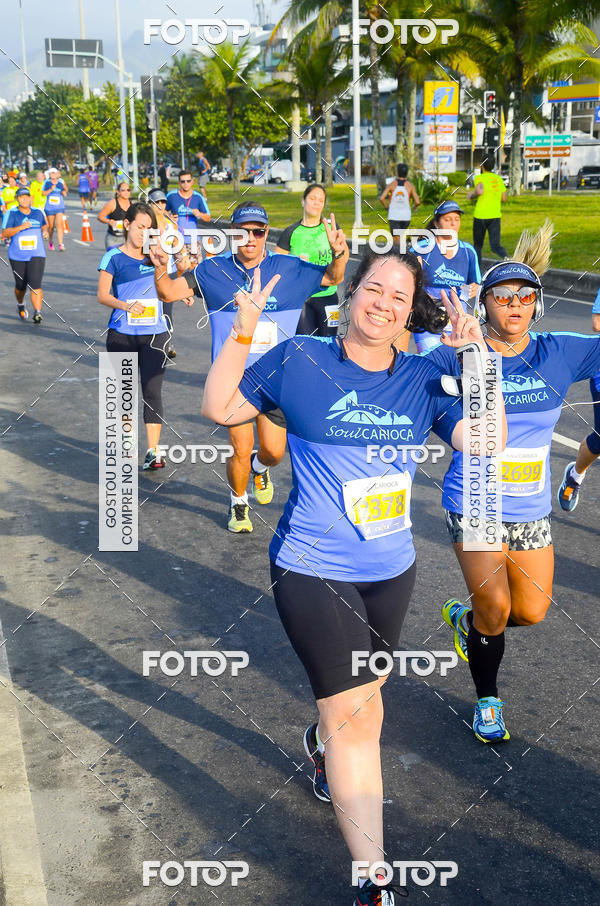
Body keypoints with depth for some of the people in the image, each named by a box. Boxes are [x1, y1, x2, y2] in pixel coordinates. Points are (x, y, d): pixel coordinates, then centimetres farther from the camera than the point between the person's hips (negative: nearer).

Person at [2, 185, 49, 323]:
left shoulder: (38, 212, 6)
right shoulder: (11, 213, -4)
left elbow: (44, 225, 28)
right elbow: (5, 233, -14)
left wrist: (45, 230, 8)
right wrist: (21, 227, -24)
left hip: (36, 255, 0)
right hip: (17, 256, 0)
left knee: (35, 285, -16)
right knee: (20, 286, 11)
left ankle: (37, 313, -16)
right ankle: (20, 305, 41)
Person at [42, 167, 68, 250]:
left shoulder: (61, 182, 6)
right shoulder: (47, 183, 0)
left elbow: (66, 190, 21)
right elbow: (43, 193, -6)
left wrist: (64, 192, 0)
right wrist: (51, 189, -18)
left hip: (60, 207, 0)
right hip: (49, 207, 0)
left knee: (59, 225, -14)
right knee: (51, 226, 8)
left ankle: (60, 244, -18)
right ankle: (50, 242, 30)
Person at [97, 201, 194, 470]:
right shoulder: (114, 257, 0)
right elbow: (102, 295, -6)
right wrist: (126, 305, -24)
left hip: (155, 334, 1)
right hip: (122, 335, -1)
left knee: (152, 390, -8)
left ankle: (153, 451, -10)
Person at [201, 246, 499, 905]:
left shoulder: (422, 379, 1)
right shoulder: (299, 360, -7)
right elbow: (220, 408, -1)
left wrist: (477, 359, -14)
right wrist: (242, 334, -13)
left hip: (392, 569, 5)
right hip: (315, 571, -5)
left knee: (364, 691, 24)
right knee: (353, 710, -7)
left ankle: (323, 744, 61)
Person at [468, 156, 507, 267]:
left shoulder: (479, 178, -5)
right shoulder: (498, 178, 11)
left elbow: (479, 191, -25)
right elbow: (504, 198, 9)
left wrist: (472, 195, -4)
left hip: (480, 216, -3)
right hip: (495, 215, 3)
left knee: (478, 245, 14)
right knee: (495, 245, -3)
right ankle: (506, 257, -33)